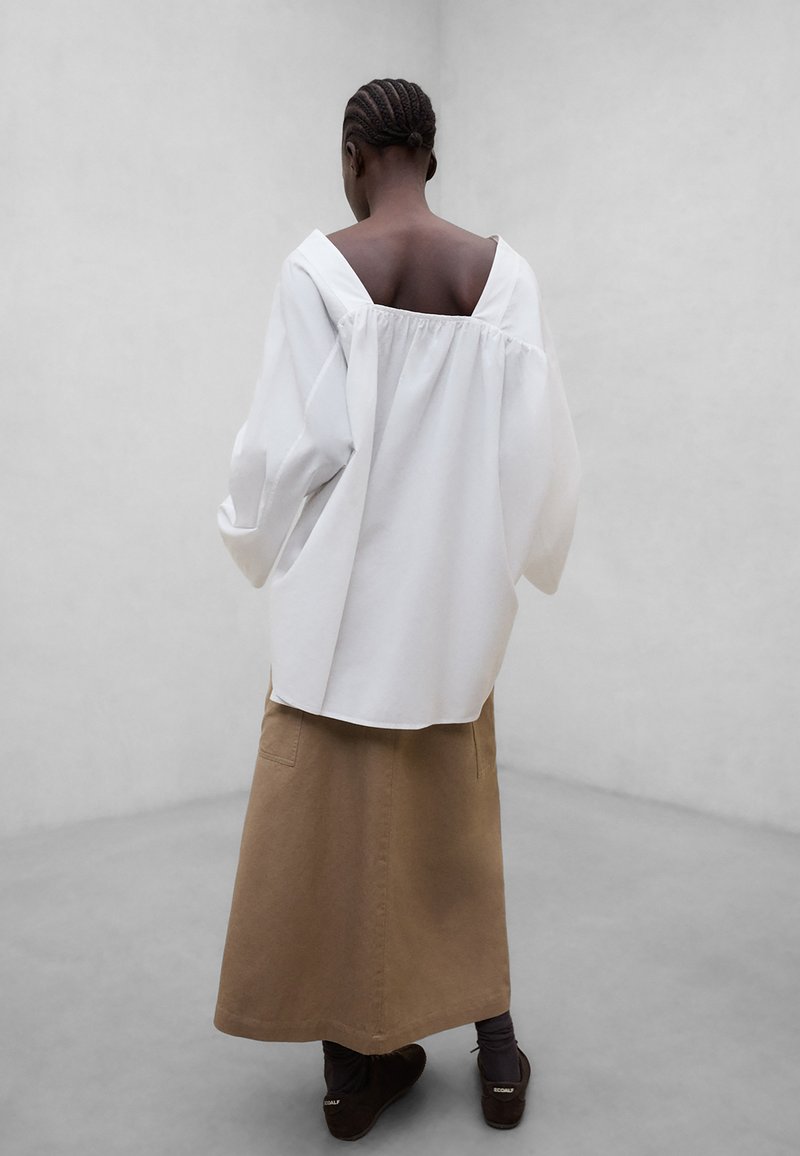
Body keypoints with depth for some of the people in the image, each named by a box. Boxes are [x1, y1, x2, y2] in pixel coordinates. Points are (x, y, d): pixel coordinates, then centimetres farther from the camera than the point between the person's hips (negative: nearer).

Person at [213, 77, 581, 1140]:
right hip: (455, 593, 3)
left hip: (345, 590, -3)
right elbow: (540, 445, -3)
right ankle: (495, 1051, 28)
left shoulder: (319, 269, -10)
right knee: (454, 816, 17)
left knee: (340, 817, 10)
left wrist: (258, 538, 7)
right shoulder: (504, 271, -2)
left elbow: (292, 440, -13)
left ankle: (360, 1061, 22)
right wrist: (505, 553, 13)